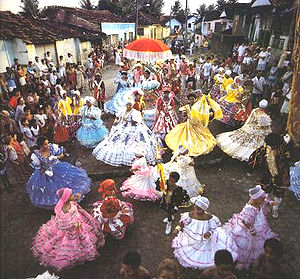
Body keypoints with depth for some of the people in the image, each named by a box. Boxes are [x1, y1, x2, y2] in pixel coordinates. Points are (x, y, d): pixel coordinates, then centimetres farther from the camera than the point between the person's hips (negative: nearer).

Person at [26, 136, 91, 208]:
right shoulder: (36, 155, -20)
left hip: (58, 167, 2)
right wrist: (46, 171, -21)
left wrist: (55, 157, -27)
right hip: (45, 172, -2)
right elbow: (37, 167, -8)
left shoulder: (52, 147, -18)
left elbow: (62, 155, -8)